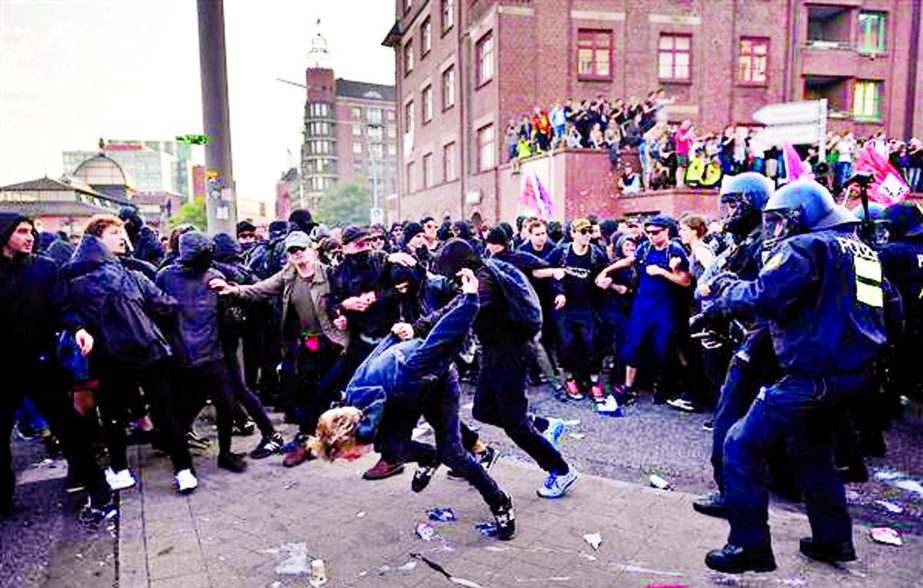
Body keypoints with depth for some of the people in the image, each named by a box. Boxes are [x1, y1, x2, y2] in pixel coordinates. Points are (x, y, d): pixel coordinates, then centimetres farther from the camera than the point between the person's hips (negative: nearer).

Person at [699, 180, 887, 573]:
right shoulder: (863, 251, 17)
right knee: (814, 453, 26)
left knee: (742, 446, -3)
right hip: (853, 375, 10)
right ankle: (834, 539, 35)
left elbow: (764, 295, -23)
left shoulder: (806, 246, -11)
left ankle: (750, 546, 0)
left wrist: (726, 288, -4)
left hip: (812, 375, -10)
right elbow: (891, 308, 25)